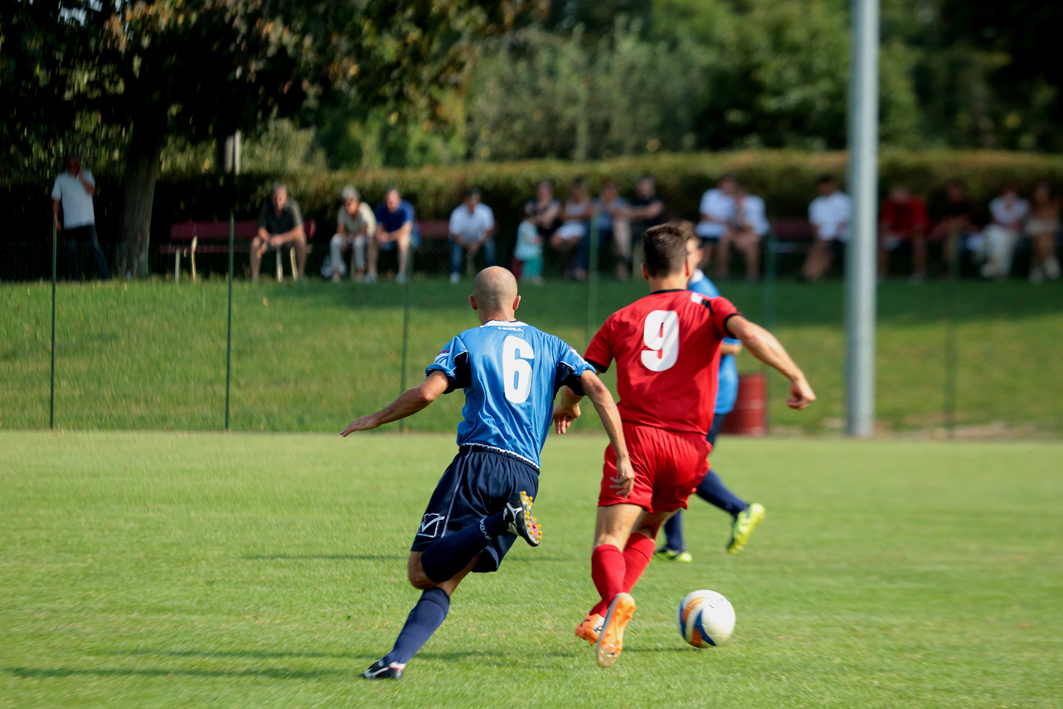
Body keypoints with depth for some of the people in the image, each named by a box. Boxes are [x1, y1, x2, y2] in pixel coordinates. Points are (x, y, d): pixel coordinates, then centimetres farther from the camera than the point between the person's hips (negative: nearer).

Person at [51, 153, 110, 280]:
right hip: (70, 223, 1)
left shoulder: (86, 175, 7)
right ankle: (75, 278, 8)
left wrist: (81, 177, -12)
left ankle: (104, 276, -9)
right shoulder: (61, 179, 6)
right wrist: (56, 219, -1)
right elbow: (55, 200, 7)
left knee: (95, 248, -9)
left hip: (87, 221, -1)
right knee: (72, 252, 1)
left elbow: (91, 191, -8)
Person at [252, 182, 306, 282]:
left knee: (300, 240, -35)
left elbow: (299, 231, -27)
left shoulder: (292, 207, -22)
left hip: (289, 237, -2)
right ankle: (254, 277, -17)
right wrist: (267, 239, -35)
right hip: (271, 237, 2)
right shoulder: (266, 208, -14)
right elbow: (261, 230, -12)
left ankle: (301, 274, -22)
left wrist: (281, 238, -39)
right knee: (255, 242, -25)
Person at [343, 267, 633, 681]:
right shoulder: (549, 346, 20)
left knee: (422, 572, -10)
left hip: (478, 461, -4)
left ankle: (501, 521, -29)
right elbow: (597, 390, 7)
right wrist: (623, 458, 6)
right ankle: (397, 660, -11)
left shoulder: (466, 343, 10)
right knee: (445, 581, 8)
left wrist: (374, 420, 10)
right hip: (526, 477, 4)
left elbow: (426, 393, -5)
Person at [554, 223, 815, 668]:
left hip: (636, 436, -1)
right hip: (688, 445, 1)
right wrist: (797, 378, -7)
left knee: (609, 542, -6)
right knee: (645, 531, 23)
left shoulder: (622, 319, 14)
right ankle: (604, 615, 4)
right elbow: (750, 334, -9)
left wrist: (566, 408, 37)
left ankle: (615, 600, -39)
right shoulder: (708, 309, 11)